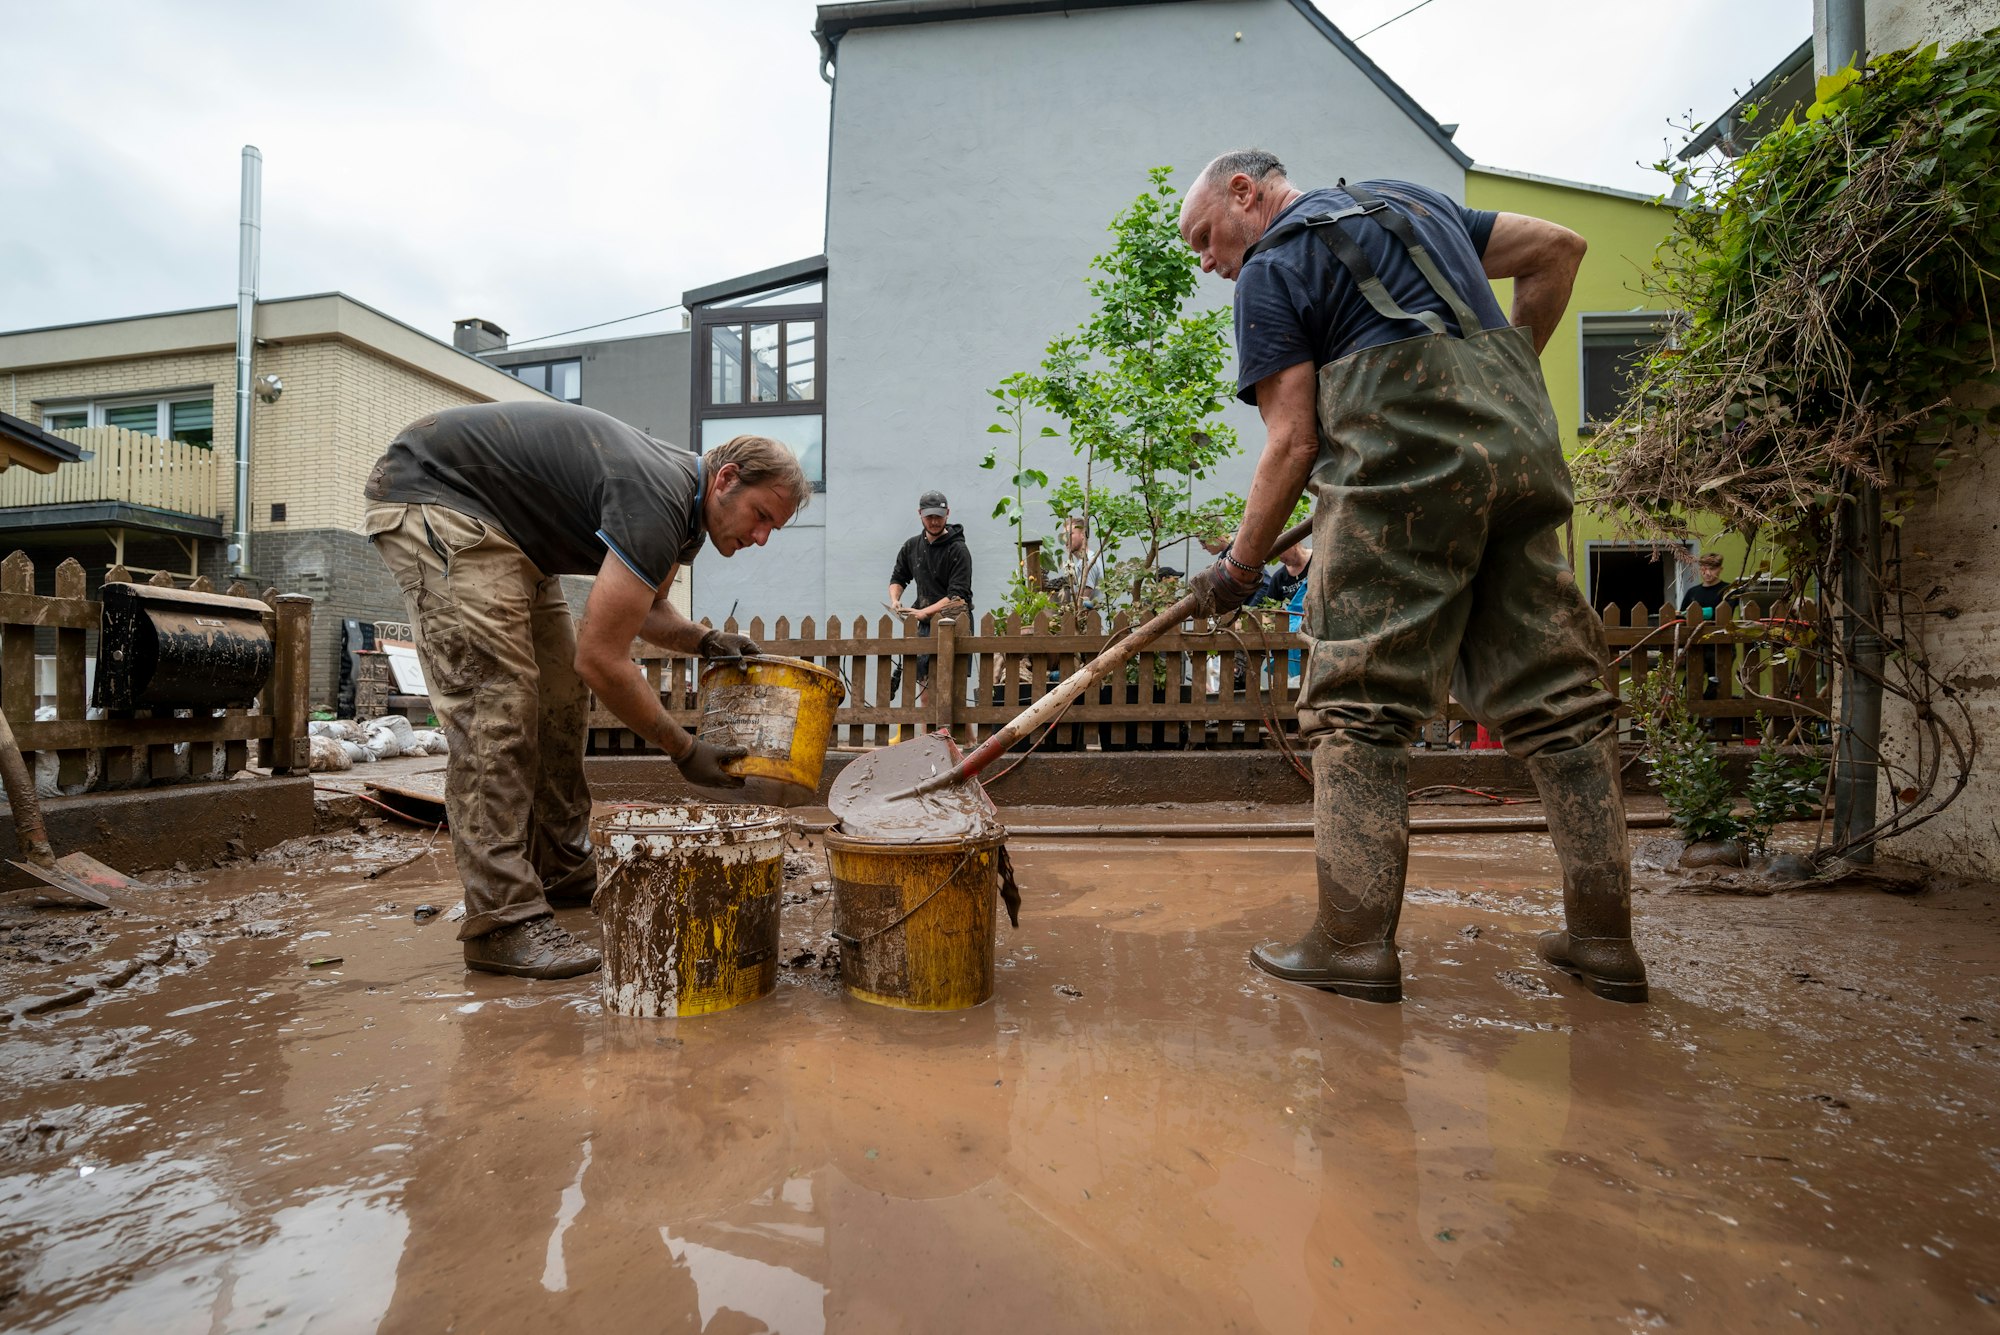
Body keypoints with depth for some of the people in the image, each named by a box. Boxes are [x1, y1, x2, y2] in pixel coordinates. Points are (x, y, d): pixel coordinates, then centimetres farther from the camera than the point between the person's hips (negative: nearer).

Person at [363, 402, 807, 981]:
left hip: (507, 529, 10)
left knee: (561, 691, 7)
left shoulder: (687, 509, 1)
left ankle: (560, 870, 19)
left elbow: (646, 608, 16)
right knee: (496, 700, -18)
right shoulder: (659, 503, -30)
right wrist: (685, 750, -18)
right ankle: (502, 920, -14)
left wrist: (704, 640, -5)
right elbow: (602, 660, -28)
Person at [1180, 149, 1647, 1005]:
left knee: (1359, 701, -4)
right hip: (1524, 445, 8)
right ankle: (1603, 936, 14)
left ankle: (1354, 940, -4)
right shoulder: (1409, 199, 29)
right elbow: (1557, 247, 26)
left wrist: (1238, 568, 5)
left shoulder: (1271, 268, 6)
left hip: (1404, 458, -7)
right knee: (1552, 692, 7)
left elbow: (1292, 443, -3)